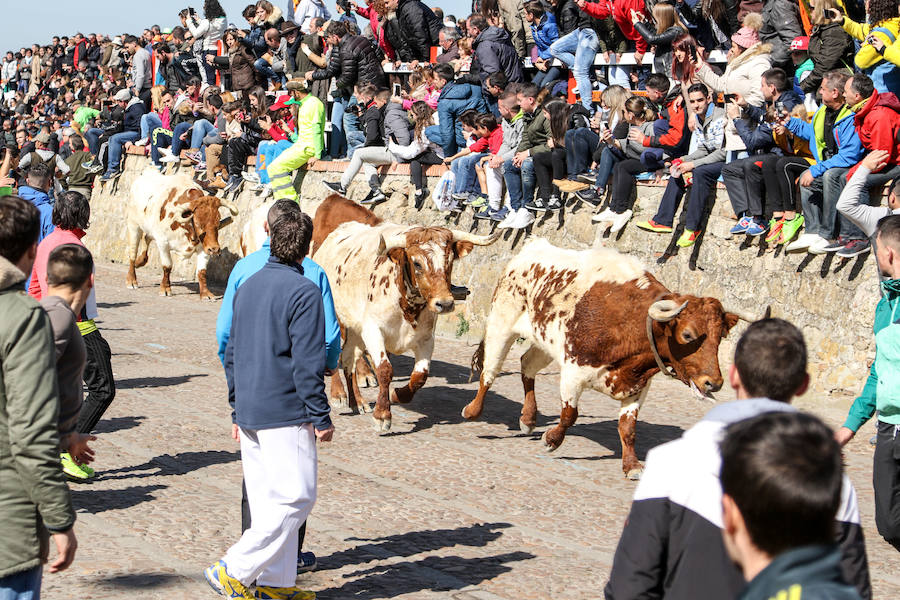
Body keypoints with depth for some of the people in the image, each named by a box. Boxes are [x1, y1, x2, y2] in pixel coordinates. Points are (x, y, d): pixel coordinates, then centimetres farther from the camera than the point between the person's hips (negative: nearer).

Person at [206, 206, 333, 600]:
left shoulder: (247, 287, 11)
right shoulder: (303, 292, -12)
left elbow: (231, 353, 16)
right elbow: (307, 363, -16)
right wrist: (321, 418, -9)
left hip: (249, 414, 8)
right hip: (285, 413, -8)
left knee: (266, 499, 12)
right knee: (296, 498, -2)